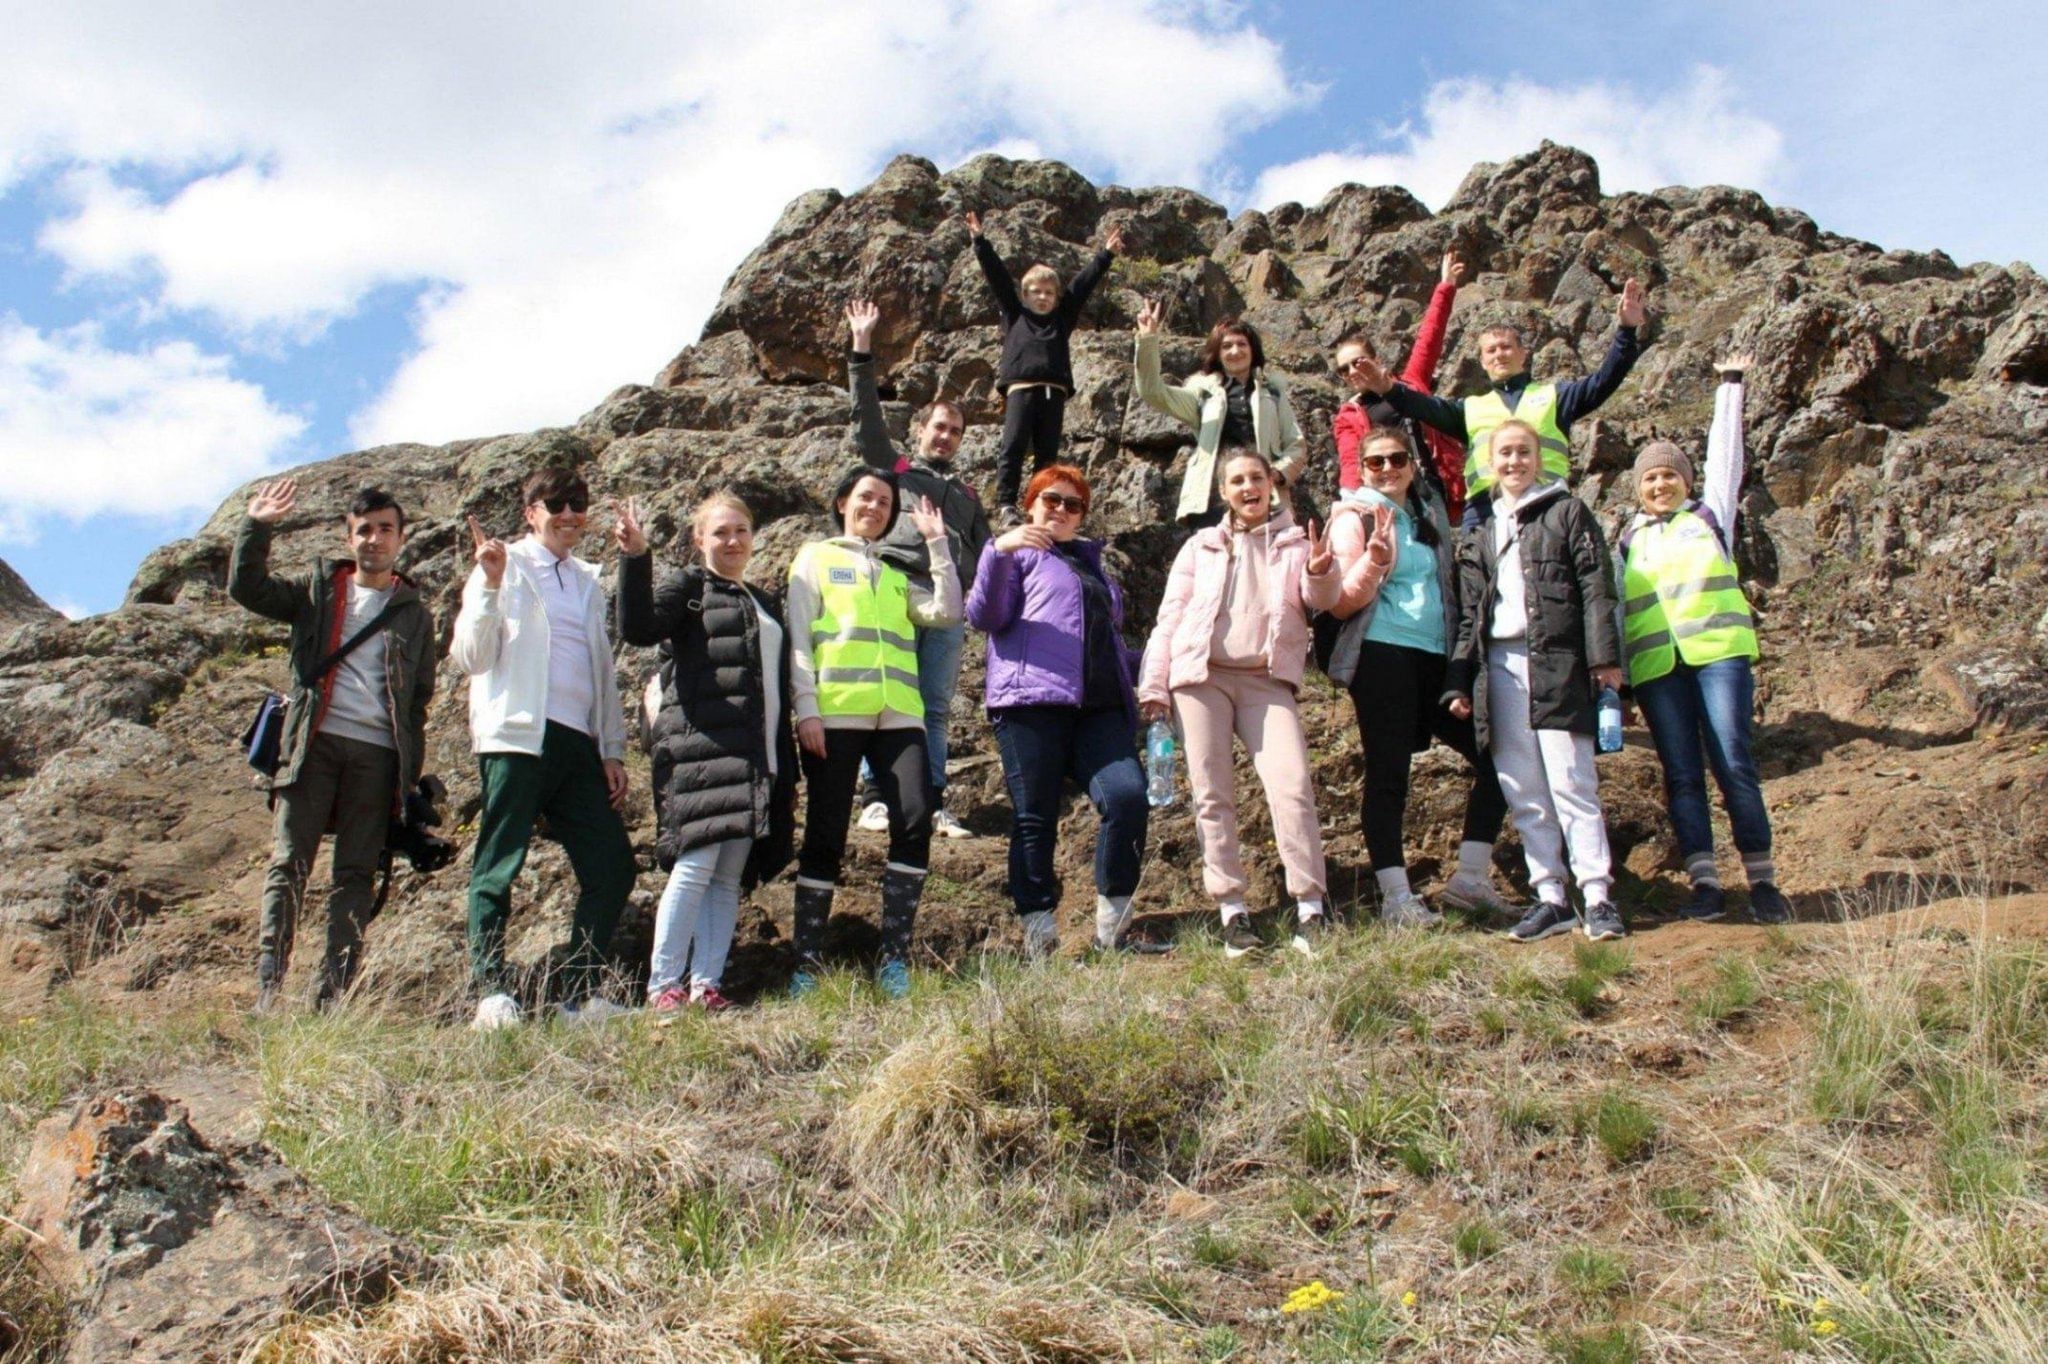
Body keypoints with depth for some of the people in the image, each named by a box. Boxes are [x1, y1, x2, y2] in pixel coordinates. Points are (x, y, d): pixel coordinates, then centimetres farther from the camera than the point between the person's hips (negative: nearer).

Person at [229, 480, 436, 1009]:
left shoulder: (415, 615, 16)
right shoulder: (318, 589, 16)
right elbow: (246, 587, 3)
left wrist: (411, 776, 7)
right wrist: (257, 527, -10)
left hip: (378, 752, 1)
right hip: (314, 743, 0)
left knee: (356, 874, -1)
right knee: (288, 864, -6)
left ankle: (335, 992, -1)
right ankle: (268, 984, -6)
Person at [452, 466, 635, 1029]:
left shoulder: (589, 581, 22)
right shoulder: (504, 567, 5)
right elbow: (471, 657, -3)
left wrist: (613, 750, 15)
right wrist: (490, 586, -14)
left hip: (579, 743, 6)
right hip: (519, 737, -6)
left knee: (612, 867, 0)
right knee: (499, 868, -4)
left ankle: (582, 992, 8)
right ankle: (490, 993, 3)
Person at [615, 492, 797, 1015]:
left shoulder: (762, 603, 25)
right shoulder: (689, 588, 5)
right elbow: (639, 628, -16)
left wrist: (787, 773, 22)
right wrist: (635, 559, -27)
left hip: (755, 761, 7)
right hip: (702, 750, -6)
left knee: (731, 876, 3)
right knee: (696, 865, -12)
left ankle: (707, 983, 6)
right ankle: (663, 986, -7)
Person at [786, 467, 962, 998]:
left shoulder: (898, 572, 25)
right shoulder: (816, 558, 16)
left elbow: (946, 611, 8)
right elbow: (798, 638, 5)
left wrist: (936, 543, 7)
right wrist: (806, 709, -7)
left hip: (898, 714, 3)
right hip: (835, 714, -3)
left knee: (914, 820, -14)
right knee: (825, 835, -4)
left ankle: (895, 959, -8)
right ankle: (805, 965, 3)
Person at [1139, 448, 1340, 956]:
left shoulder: (1294, 543, 14)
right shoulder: (1201, 546, 15)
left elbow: (1321, 600, -1)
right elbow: (1170, 617, 11)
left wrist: (1321, 572, -25)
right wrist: (1153, 685, 1)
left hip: (1266, 680, -1)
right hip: (1200, 676, 1)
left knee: (1292, 786, -15)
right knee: (1212, 795, -3)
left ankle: (1310, 910, -13)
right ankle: (1232, 910, 1)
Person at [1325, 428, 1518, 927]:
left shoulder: (1429, 511, 16)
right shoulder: (1355, 516, 0)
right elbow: (1341, 604, -7)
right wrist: (1373, 560, -25)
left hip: (1437, 657, 7)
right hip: (1383, 656, -6)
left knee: (1494, 756, 5)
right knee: (1388, 775, -6)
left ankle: (1470, 876, 12)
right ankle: (1396, 898, -3)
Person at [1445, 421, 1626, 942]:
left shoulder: (1568, 513, 7)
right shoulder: (1479, 532, 19)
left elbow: (1596, 587, -1)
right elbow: (1468, 612, 17)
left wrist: (1604, 656, -11)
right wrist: (1459, 683, 10)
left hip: (1557, 662, -4)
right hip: (1499, 666, 5)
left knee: (1570, 783, -10)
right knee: (1524, 794, 3)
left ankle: (1598, 897, -6)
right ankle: (1550, 899, 9)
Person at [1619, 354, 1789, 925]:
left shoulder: (1710, 514, 17)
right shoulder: (1630, 539, 21)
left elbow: (1725, 454, 16)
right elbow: (1614, 604, 19)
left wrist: (1731, 387, 19)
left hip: (1719, 652, -2)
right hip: (1654, 666, 2)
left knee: (1733, 764, -9)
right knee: (1682, 776, -2)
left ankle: (1762, 881, -3)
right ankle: (1704, 884, -2)